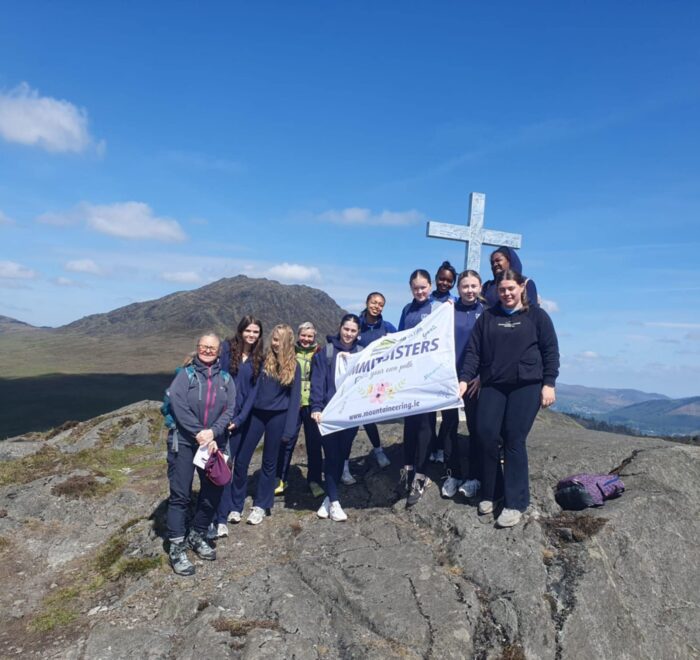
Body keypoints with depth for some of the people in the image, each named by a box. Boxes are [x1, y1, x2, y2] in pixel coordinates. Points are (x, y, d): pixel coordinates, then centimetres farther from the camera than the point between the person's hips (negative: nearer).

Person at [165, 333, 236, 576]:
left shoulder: (225, 378, 8)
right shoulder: (185, 374, -2)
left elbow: (229, 410, -1)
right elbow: (178, 406, -14)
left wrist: (212, 433, -18)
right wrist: (200, 435, -18)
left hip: (213, 443, 4)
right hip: (183, 442, -4)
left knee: (212, 494, 9)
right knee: (180, 495, -1)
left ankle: (196, 536, 30)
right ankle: (177, 548, 9)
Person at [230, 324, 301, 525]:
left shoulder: (293, 366, -2)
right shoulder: (263, 360, -1)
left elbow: (294, 398, -3)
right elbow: (252, 388, -3)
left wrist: (288, 429, -8)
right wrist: (241, 415, -12)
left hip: (277, 417, -1)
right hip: (255, 413, 1)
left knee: (269, 462, 11)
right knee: (241, 459, 3)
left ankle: (261, 505, 26)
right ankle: (235, 505, 19)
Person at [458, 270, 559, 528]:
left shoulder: (537, 316, 6)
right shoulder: (487, 317, 11)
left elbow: (550, 351, 3)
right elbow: (473, 351, 6)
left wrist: (548, 384, -5)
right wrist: (464, 379, -5)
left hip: (526, 386, -3)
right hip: (492, 385, 3)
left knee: (514, 440, -7)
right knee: (486, 435, -6)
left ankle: (515, 503, 2)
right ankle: (490, 493, 14)